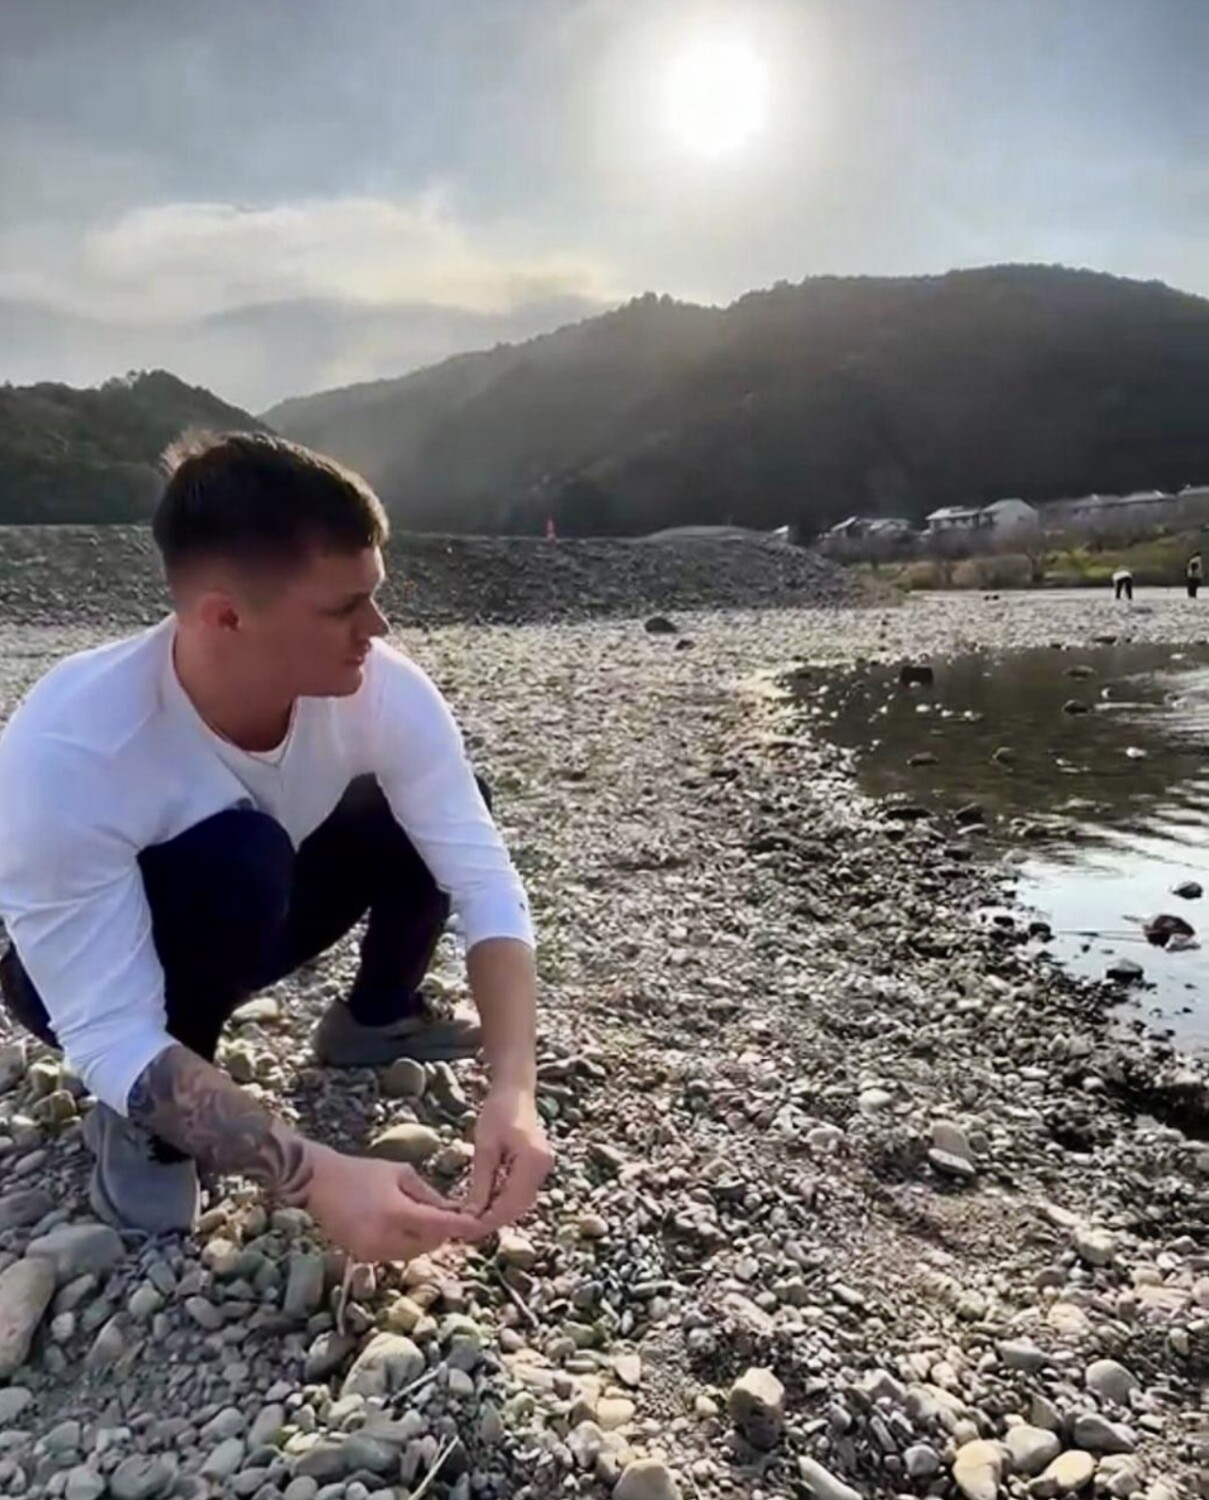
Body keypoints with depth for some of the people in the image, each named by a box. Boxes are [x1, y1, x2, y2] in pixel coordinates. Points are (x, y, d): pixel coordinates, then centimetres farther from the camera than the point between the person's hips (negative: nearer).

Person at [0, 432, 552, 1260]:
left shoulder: (381, 686, -27)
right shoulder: (68, 750, -39)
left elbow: (485, 880, -27)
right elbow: (112, 1042, -36)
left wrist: (513, 1090, -40)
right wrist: (317, 1178, -47)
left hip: (247, 926, 4)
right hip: (83, 984, -4)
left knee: (434, 808, -14)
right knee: (236, 858, -35)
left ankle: (377, 1017, 11)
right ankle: (147, 1121, -8)